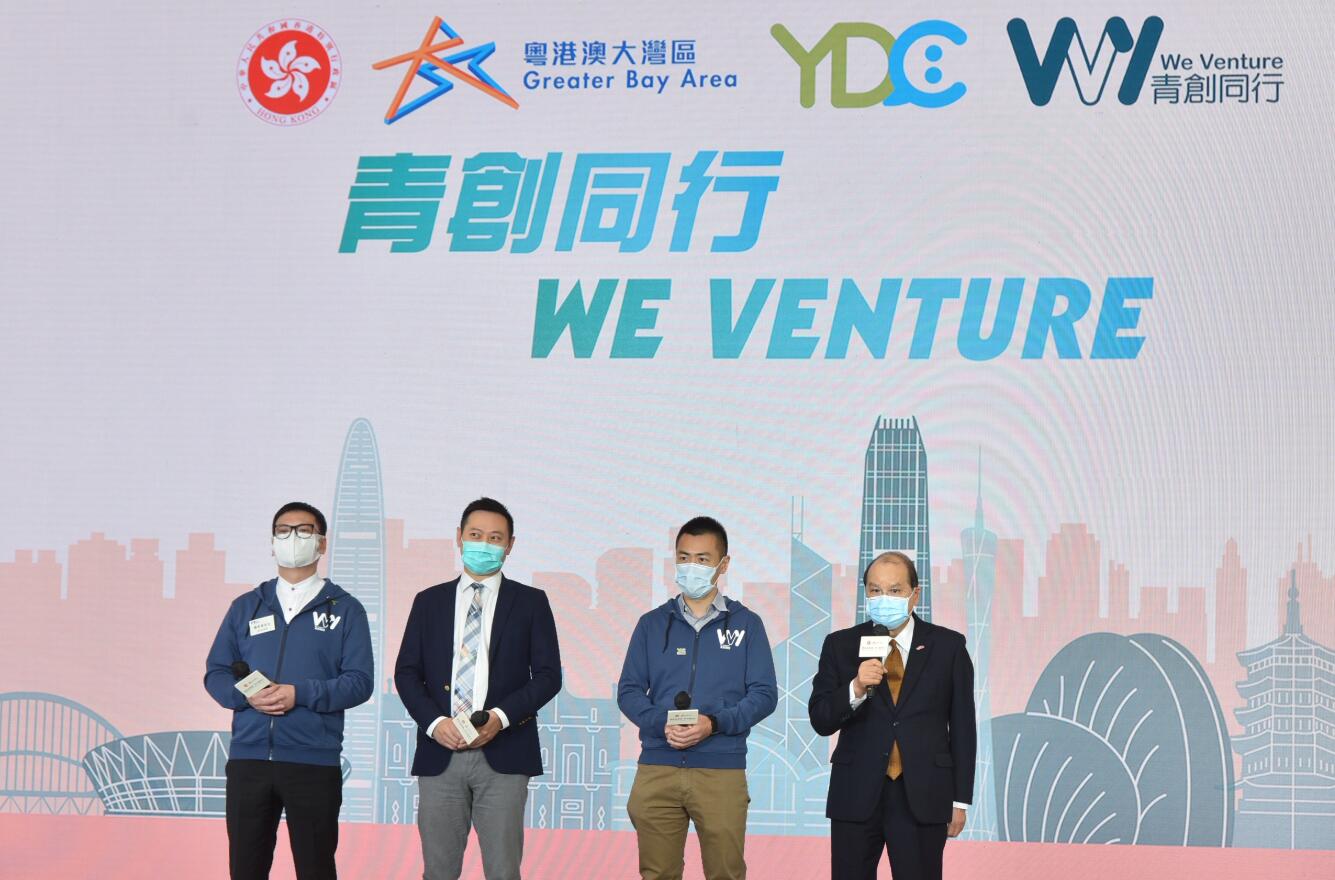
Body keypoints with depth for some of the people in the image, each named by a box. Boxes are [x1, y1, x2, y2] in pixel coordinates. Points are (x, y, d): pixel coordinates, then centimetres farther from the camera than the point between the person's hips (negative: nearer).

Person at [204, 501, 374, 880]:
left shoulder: (344, 609, 5)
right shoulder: (245, 606, 14)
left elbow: (359, 681, -3)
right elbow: (216, 674, 11)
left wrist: (300, 694, -16)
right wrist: (247, 696, -10)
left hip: (314, 761, -3)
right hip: (248, 758, 3)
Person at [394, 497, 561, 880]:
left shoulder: (530, 602, 8)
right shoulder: (429, 601, 14)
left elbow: (548, 675, 2)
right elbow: (406, 672, 9)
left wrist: (500, 717, -12)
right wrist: (434, 722, -8)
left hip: (503, 755, -2)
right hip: (439, 754, 2)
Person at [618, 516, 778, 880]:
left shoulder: (746, 624, 6)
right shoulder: (652, 623, 11)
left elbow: (764, 693, 1)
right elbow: (628, 690, 8)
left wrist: (715, 724, -15)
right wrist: (661, 725, -12)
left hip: (722, 770, -1)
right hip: (657, 769, 2)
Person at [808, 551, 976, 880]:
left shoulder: (948, 646, 3)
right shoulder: (840, 645, 4)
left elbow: (962, 726, 4)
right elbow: (820, 720, -1)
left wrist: (960, 800, 3)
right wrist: (856, 688, -19)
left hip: (923, 797, -1)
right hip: (856, 795, 1)